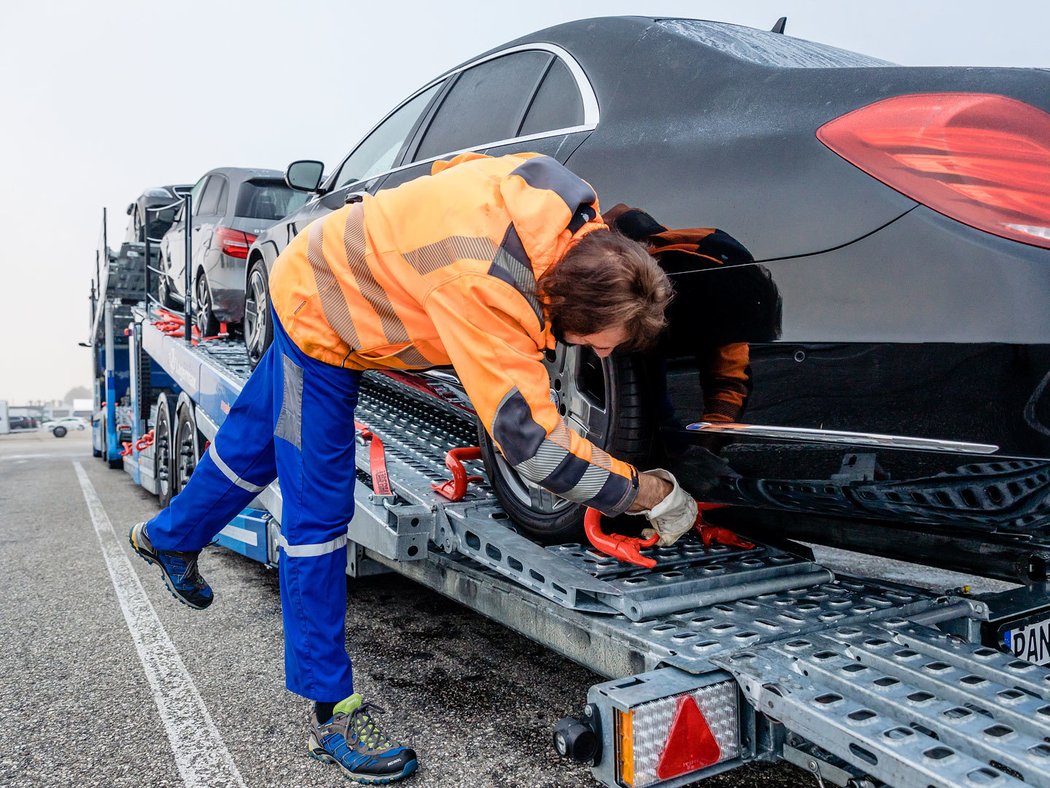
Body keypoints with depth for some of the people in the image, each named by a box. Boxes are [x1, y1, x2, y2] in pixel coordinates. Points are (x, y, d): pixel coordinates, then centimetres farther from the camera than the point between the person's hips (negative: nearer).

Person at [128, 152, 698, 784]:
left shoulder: (571, 209, -19)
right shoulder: (486, 290, -43)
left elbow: (455, 168, 2)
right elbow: (533, 442, -39)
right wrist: (653, 495, -28)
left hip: (329, 278, 9)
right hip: (321, 317, -8)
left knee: (254, 443, 27)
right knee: (319, 513, -4)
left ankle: (171, 538, 54)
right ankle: (333, 712, 9)